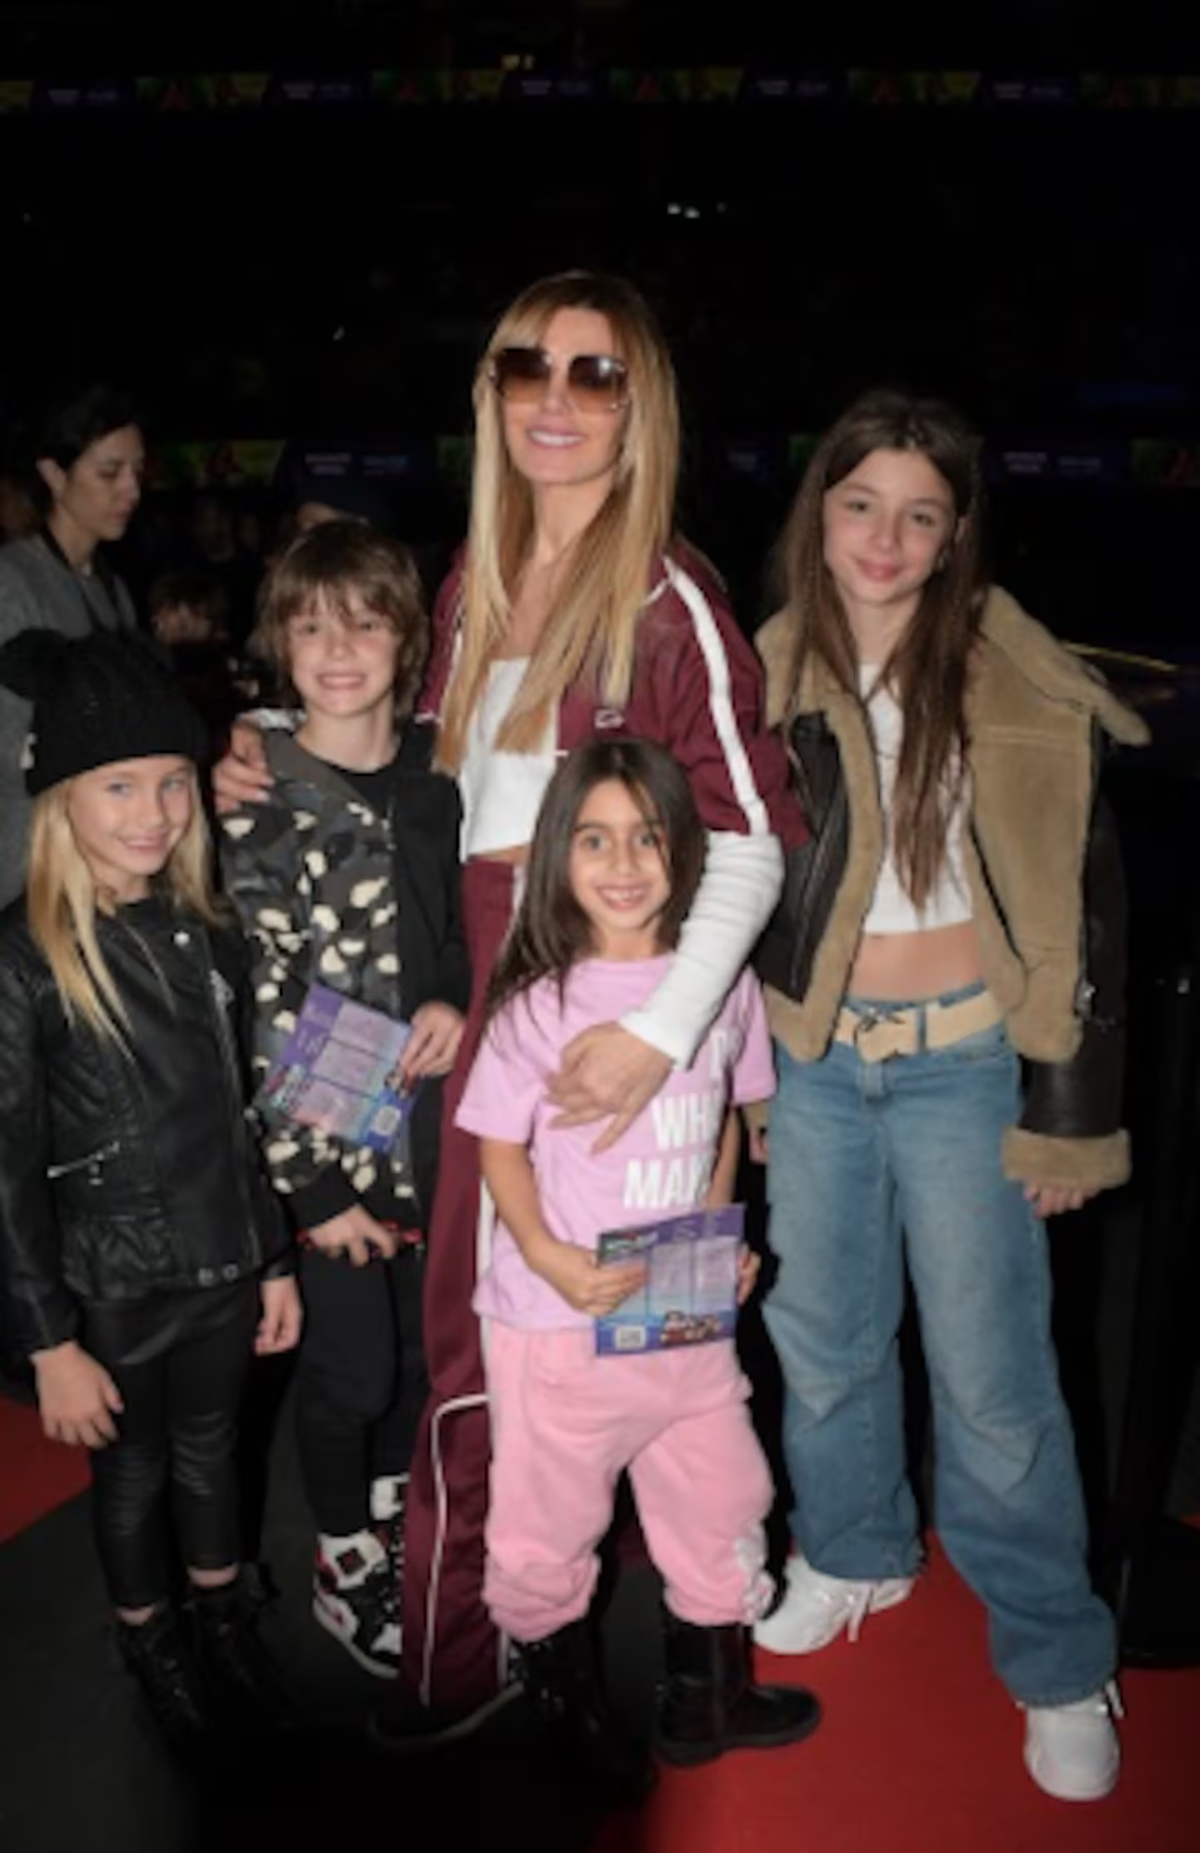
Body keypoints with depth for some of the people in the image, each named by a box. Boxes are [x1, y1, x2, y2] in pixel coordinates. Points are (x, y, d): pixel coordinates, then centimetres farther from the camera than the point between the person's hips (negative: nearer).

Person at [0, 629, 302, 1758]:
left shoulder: (205, 934, -2)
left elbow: (237, 1114, 5)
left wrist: (274, 1260, 9)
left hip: (221, 1261, 4)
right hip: (110, 1283, -4)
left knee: (209, 1447, 22)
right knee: (131, 1469, 17)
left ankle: (224, 1616, 46)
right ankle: (150, 1643, 43)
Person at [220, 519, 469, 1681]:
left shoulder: (436, 773, 0)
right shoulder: (260, 803, -14)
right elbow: (254, 1015, -14)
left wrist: (457, 998, -9)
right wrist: (315, 1183, -14)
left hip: (437, 1125, 5)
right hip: (328, 1145, -5)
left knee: (426, 1348, 18)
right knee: (350, 1372, 9)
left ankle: (393, 1527, 44)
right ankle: (344, 1573, 35)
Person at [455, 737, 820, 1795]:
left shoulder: (724, 981, -1)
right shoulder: (539, 1004, -12)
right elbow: (501, 1148, -7)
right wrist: (545, 1254, -21)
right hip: (559, 1321, -3)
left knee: (722, 1502, 16)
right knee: (548, 1524, 11)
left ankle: (705, 1698, 42)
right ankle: (567, 1697, 40)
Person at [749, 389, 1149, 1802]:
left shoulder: (1015, 689, -8)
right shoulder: (768, 673, 2)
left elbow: (1085, 897, -5)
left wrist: (1069, 1104, -7)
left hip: (962, 1060, -3)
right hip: (809, 1062, 4)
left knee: (992, 1376, 2)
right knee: (821, 1338, 17)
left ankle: (1057, 1663, 22)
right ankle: (854, 1555, 42)